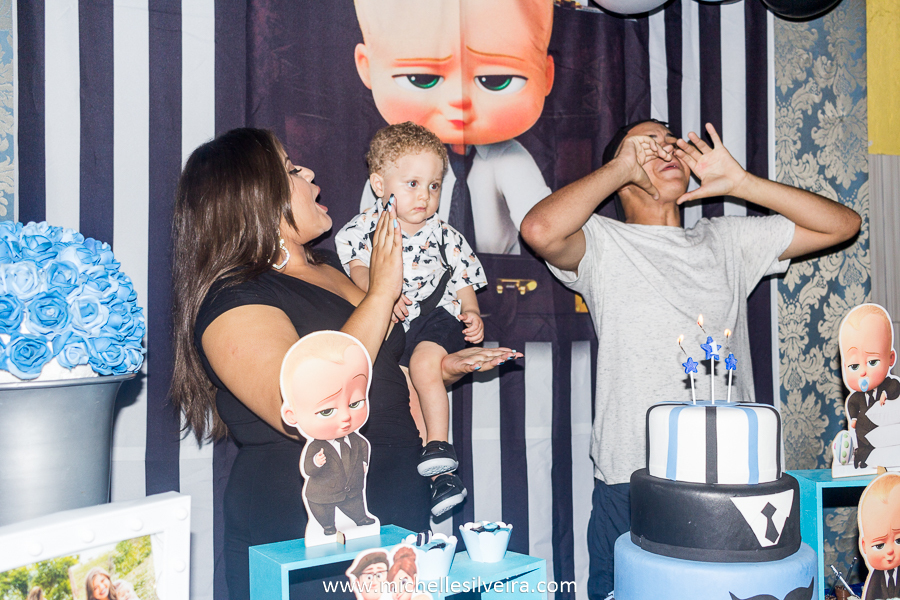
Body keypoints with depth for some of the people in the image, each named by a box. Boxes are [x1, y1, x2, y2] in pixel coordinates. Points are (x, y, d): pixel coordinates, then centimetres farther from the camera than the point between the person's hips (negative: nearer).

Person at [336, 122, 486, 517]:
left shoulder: (443, 236, 6)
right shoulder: (367, 226, 4)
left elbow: (463, 282, 9)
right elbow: (356, 267, -2)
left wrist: (472, 314, -9)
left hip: (434, 317, -2)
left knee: (424, 363, -28)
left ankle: (438, 450, -15)